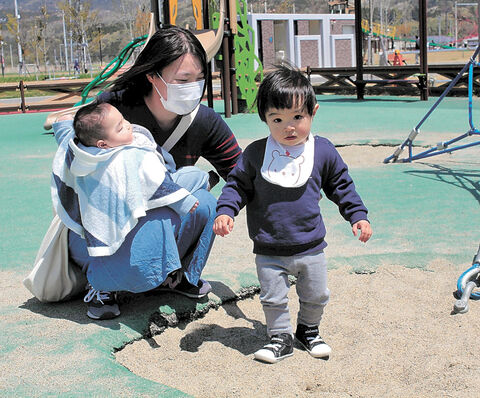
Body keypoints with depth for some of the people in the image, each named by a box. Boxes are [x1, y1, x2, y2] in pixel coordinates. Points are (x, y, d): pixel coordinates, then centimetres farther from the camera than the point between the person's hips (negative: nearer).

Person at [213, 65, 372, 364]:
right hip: (269, 251, -1)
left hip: (311, 247, 1)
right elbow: (238, 185, 1)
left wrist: (358, 215, 1)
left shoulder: (323, 151, -5)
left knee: (316, 296, 16)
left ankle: (309, 330, 41)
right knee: (273, 298, 7)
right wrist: (225, 212, -13)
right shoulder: (256, 154, -9)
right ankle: (281, 338, 28)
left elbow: (342, 186, 6)